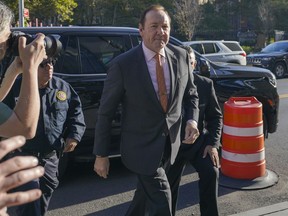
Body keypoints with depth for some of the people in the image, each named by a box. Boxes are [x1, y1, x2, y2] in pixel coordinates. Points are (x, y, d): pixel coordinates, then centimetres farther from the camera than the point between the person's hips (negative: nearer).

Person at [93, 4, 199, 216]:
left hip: (171, 144, 5)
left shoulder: (181, 57, -3)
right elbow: (105, 112, -10)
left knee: (147, 196, 24)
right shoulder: (123, 64, -17)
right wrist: (101, 155, -7)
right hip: (143, 147, -5)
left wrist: (192, 120, -9)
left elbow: (191, 95, 11)